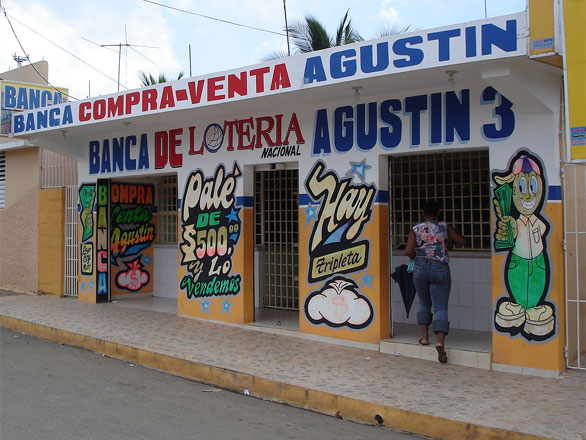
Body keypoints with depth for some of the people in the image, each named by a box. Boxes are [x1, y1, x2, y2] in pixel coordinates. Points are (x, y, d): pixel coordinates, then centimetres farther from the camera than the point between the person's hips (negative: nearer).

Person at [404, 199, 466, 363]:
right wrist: (450, 244, 23)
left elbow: (408, 251, -8)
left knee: (424, 303, 21)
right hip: (440, 269, -1)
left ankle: (424, 337, 20)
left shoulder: (416, 229, 1)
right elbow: (462, 241, 4)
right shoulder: (444, 227, 1)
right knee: (441, 307, -2)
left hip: (420, 269, 1)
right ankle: (440, 342, -17)